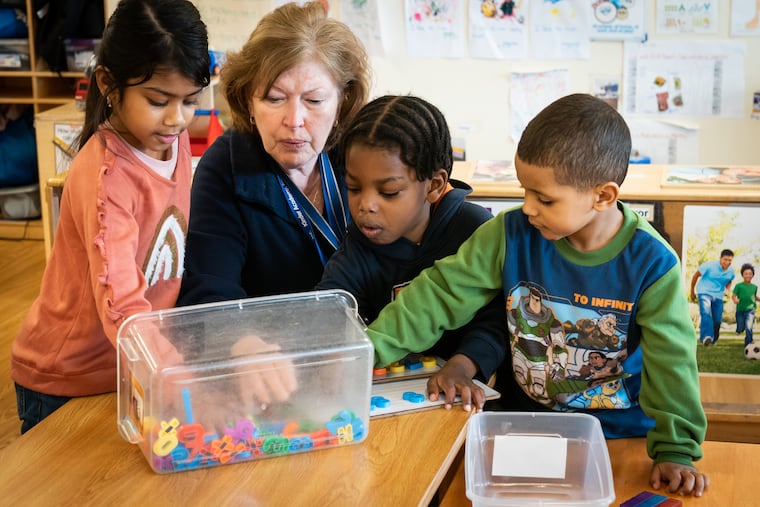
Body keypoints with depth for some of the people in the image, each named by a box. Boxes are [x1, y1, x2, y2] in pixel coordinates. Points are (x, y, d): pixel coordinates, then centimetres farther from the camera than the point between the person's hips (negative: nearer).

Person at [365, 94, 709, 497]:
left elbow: (670, 361, -12)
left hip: (620, 432, -1)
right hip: (522, 423, 2)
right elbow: (441, 293, -11)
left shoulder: (651, 264, -16)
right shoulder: (510, 235, -11)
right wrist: (369, 347, -19)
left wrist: (675, 451, -15)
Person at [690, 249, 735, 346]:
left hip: (718, 296, 5)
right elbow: (695, 275, -4)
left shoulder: (731, 272, 0)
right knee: (706, 313, -29)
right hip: (705, 293, -5)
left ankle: (713, 339, 30)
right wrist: (692, 291, 4)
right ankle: (706, 337, -44)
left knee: (717, 320, 7)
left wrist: (727, 289, 0)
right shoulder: (709, 265, -15)